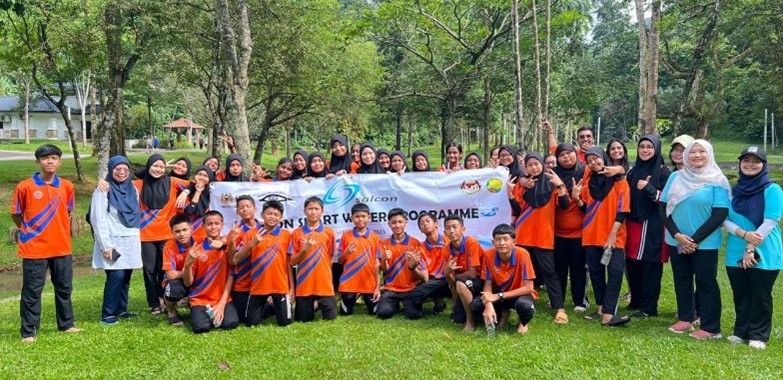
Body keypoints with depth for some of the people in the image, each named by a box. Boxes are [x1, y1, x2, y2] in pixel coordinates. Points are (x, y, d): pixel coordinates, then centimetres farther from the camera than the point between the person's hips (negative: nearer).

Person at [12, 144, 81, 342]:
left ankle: (66, 324, 29)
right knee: (32, 291, 3)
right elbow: (16, 214, 2)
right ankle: (28, 332, 13)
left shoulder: (66, 186, 2)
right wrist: (30, 231, 9)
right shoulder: (25, 187, -9)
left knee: (64, 287, 14)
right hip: (34, 248, -4)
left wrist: (56, 230, 11)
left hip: (62, 247, 4)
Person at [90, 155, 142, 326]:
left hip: (131, 241, 6)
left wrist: (136, 238, 11)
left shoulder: (132, 189, 12)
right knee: (116, 276, -12)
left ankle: (121, 309, 20)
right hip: (113, 241, -6)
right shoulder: (103, 190, -8)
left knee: (126, 276, 7)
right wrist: (106, 245, -16)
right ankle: (107, 314, -2)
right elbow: (98, 219, -12)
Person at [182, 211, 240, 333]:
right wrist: (188, 264, -22)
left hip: (223, 298, 0)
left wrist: (222, 303, -14)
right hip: (199, 299, 0)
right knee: (201, 327, -26)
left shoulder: (228, 246, -1)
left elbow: (231, 275, -4)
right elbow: (187, 283, -3)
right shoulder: (196, 249, -2)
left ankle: (218, 313, 6)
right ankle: (198, 313, 7)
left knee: (231, 323, -26)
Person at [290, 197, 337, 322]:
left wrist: (323, 276, 4)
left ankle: (318, 304, 26)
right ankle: (312, 306, 33)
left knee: (330, 317, 0)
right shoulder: (296, 233, 2)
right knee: (304, 319, 6)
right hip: (304, 284, 0)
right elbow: (292, 261, 1)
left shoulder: (329, 232, 2)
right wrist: (305, 249, -13)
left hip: (324, 284, 0)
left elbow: (330, 258, 10)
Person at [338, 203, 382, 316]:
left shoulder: (375, 237, 1)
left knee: (374, 314, 5)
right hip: (349, 284, 0)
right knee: (345, 314, 7)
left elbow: (377, 263, 0)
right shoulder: (345, 236, 1)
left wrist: (378, 287, -5)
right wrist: (346, 252, -17)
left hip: (370, 284, 0)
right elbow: (340, 261, 5)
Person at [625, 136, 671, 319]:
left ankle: (648, 307, 8)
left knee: (650, 267, -1)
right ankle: (635, 301, 24)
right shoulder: (633, 171, 12)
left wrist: (649, 189, -21)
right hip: (633, 223, 6)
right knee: (631, 264, 9)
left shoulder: (663, 172, -4)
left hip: (653, 226, -6)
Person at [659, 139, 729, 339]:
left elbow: (720, 214, -11)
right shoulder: (675, 177, 4)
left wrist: (695, 239, -13)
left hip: (705, 243, -4)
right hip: (677, 241, 4)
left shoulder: (716, 180, -6)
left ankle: (710, 328, 10)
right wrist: (677, 235, -10)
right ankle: (685, 318, 26)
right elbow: (663, 208, 2)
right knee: (681, 280, 12)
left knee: (706, 282, 2)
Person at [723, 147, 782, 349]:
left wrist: (751, 249, -16)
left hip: (763, 255, -4)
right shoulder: (733, 191, 8)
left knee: (760, 297, 5)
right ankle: (741, 332, 25)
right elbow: (725, 219, 3)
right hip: (735, 255, 4)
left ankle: (758, 336, 17)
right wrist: (743, 234, -16)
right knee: (740, 296, 13)